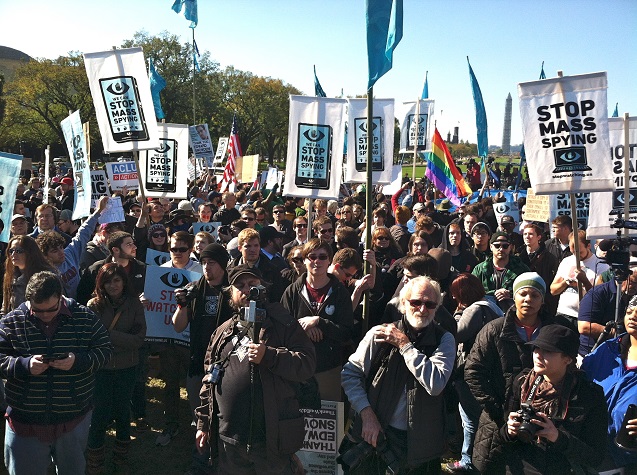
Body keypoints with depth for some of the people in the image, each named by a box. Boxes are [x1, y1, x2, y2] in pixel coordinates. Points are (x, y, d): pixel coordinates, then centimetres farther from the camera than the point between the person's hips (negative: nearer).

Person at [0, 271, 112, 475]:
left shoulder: (85, 318, -7)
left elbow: (105, 350, -3)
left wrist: (78, 360, -22)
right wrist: (25, 364, -24)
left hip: (74, 419, 0)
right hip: (25, 421, 0)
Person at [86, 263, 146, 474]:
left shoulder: (134, 304, -6)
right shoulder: (94, 305, -10)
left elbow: (139, 338, -11)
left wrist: (110, 335, -20)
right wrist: (124, 339, -20)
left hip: (126, 368, 2)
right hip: (101, 368, -1)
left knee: (123, 411, 17)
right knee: (100, 414, 5)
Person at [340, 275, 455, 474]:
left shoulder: (444, 340, -4)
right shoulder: (380, 334, -4)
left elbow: (435, 384, -19)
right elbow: (350, 373, -1)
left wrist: (404, 344, -17)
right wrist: (366, 413, -12)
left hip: (419, 442, 0)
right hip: (374, 435, 0)